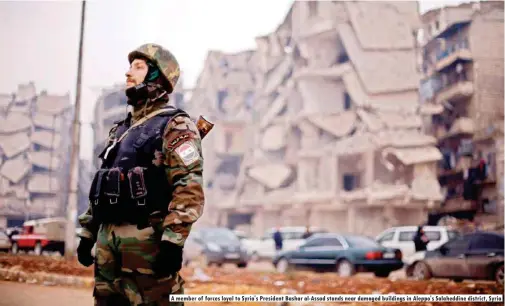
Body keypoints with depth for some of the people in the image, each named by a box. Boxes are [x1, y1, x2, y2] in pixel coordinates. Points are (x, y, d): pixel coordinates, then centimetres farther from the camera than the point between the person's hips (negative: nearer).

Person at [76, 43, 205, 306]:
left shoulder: (174, 126, -3)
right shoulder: (121, 129, 22)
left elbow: (189, 188, -14)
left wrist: (174, 241, -22)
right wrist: (88, 234, 19)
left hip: (147, 238, -8)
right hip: (108, 239, 8)